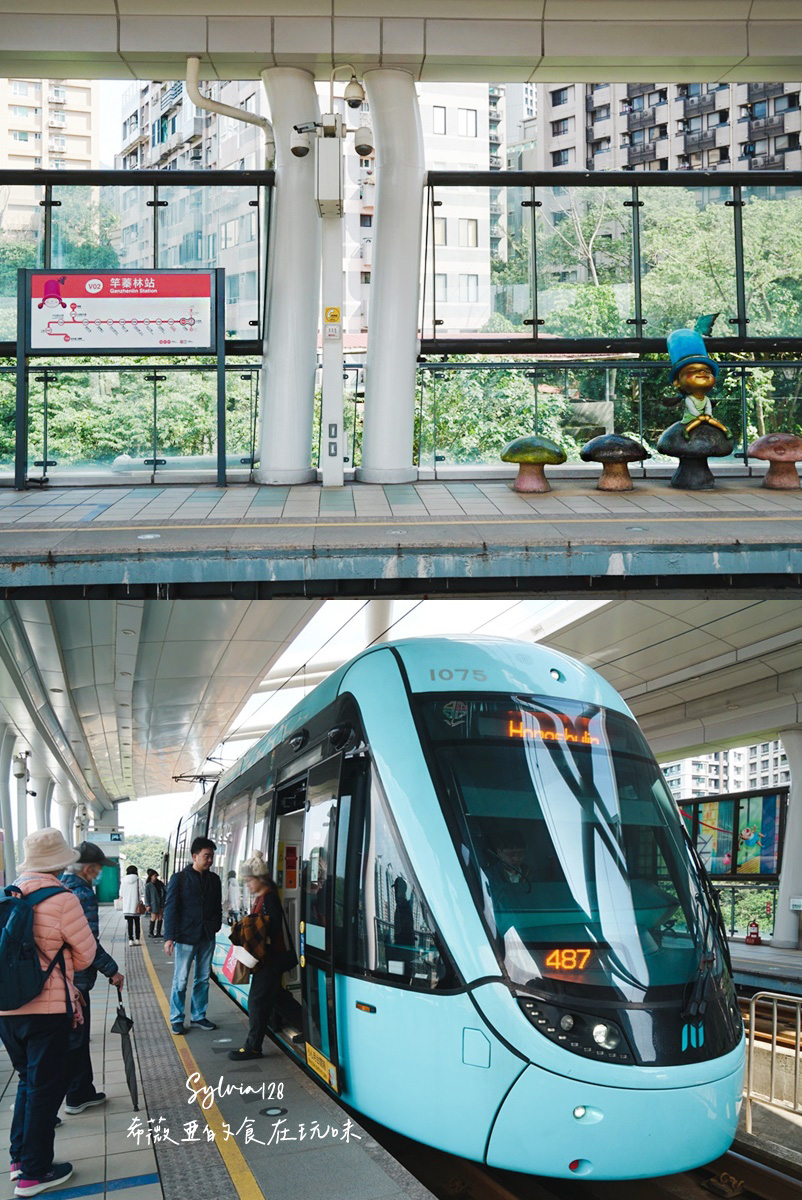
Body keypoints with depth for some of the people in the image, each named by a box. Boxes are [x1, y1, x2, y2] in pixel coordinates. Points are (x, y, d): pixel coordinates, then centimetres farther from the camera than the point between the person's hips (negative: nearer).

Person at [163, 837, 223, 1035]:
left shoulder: (214, 879, 7)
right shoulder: (179, 878, -6)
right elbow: (170, 909, -8)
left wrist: (215, 927, 1)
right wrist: (169, 937, -13)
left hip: (207, 937, 5)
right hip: (186, 936, -5)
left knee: (203, 979, 11)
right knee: (181, 980, 1)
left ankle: (199, 1016, 22)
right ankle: (176, 1019, 12)